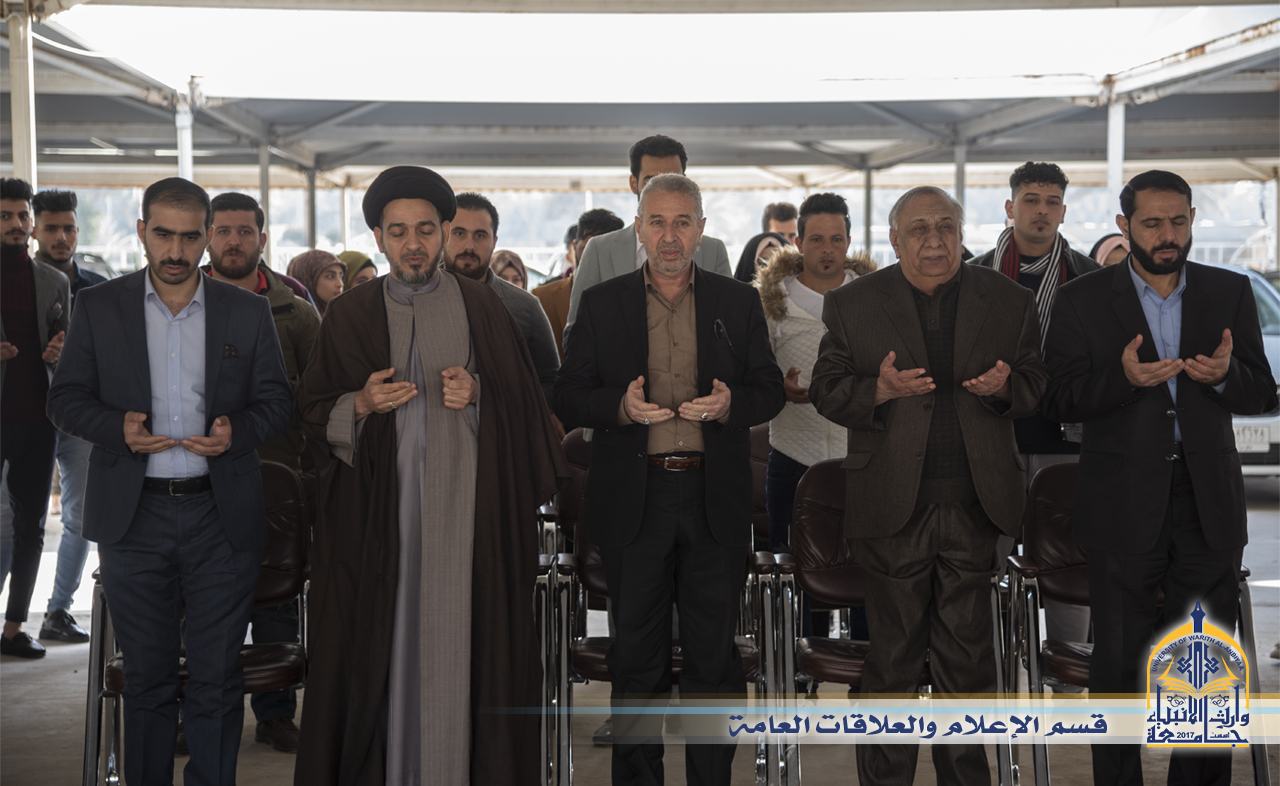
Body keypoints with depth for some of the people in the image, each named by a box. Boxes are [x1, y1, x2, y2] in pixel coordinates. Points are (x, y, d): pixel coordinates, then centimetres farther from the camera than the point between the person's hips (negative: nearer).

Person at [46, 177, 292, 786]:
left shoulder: (249, 311, 5)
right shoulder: (98, 308, 5)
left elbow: (277, 399, 6)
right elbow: (65, 398, 4)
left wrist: (237, 431, -15)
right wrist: (117, 429, -15)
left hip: (222, 519, 0)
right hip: (133, 518, 0)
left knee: (217, 681, 4)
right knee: (146, 679, 10)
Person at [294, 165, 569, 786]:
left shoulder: (482, 308, 6)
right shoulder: (351, 315, 8)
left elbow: (522, 406, 7)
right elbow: (313, 415, 7)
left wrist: (477, 396, -11)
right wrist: (361, 405, -11)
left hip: (464, 507, 0)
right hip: (376, 510, 1)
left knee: (457, 642, -1)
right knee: (378, 646, 1)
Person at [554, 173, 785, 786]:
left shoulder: (738, 303, 9)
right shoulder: (601, 304, 7)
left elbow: (771, 389, 8)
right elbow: (567, 397, 4)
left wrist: (731, 404, -13)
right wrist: (621, 407, -16)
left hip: (715, 499, 1)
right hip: (633, 499, 0)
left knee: (715, 653, 4)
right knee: (637, 656, 6)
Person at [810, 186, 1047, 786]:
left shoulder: (1008, 301, 7)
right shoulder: (853, 304, 3)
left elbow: (1036, 384, 10)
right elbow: (825, 391, 2)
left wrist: (1005, 386, -13)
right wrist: (878, 390, -18)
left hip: (975, 505, 1)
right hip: (893, 508, -1)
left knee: (967, 655, 9)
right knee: (892, 656, 6)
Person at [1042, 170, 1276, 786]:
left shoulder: (1230, 292, 7)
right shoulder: (1082, 301, 1)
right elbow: (1059, 400, -5)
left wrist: (1225, 375, -18)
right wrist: (1123, 378, -23)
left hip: (1208, 504, 2)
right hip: (1124, 507, -2)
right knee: (1119, 660, 7)